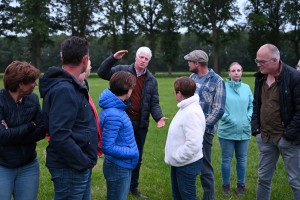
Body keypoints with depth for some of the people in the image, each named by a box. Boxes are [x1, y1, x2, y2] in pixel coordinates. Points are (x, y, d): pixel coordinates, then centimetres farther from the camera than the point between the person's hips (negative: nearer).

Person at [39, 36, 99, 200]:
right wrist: (84, 163, -19)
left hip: (80, 167, 10)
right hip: (70, 170, -10)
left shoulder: (69, 86, 11)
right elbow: (59, 136, -28)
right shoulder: (64, 90, -21)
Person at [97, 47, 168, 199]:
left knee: (137, 157, 16)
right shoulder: (122, 71, -1)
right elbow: (102, 73, -9)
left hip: (141, 124, 4)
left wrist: (159, 117, -12)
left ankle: (133, 187, 32)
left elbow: (154, 103, 6)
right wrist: (113, 58, -21)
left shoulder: (151, 80, 8)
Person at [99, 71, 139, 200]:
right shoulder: (114, 116, -27)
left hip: (123, 166, 10)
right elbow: (107, 148, -27)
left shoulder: (114, 106, 4)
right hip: (118, 169, -10)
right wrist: (132, 153, -17)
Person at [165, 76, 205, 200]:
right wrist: (174, 157, 12)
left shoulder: (192, 112, -25)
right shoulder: (185, 108, 8)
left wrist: (177, 158, -20)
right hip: (178, 162, 10)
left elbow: (194, 144, -30)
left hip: (187, 164, -10)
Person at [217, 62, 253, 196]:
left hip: (244, 130, 3)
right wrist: (227, 118, -13)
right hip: (227, 130, -3)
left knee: (242, 159, 11)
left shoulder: (246, 88, 7)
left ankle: (241, 185, 26)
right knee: (226, 159, 6)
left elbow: (251, 105, 12)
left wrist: (248, 118, -3)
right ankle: (226, 185, 21)